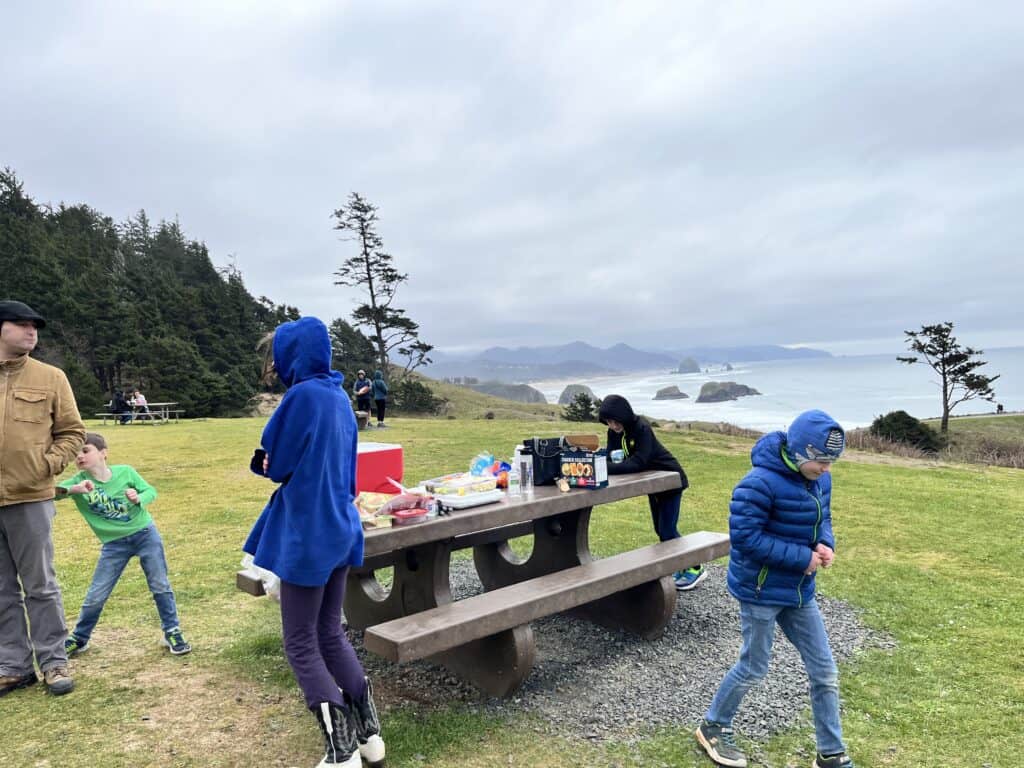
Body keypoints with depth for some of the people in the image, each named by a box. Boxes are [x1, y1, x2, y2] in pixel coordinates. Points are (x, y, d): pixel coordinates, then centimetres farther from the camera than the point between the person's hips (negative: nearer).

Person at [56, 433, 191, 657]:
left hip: (145, 534, -1)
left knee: (161, 586, 4)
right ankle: (79, 638, 30)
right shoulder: (78, 481, -9)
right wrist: (73, 490, -42)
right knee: (96, 595, 6)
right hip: (114, 544, 1)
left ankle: (172, 632, 17)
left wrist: (139, 498, -24)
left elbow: (151, 491, -2)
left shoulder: (125, 472, -9)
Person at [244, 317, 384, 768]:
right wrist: (279, 460, 8)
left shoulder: (302, 396, -17)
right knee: (330, 633, 19)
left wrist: (267, 460, 12)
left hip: (307, 534, -8)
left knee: (300, 645, 5)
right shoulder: (339, 397, 9)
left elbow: (275, 464, -9)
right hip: (339, 527, 8)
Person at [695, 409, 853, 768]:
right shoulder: (761, 483, -27)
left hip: (799, 590, 7)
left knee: (824, 671, 12)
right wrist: (802, 557, -23)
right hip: (761, 590, -7)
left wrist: (825, 544, -10)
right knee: (753, 668, 9)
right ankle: (712, 727, 33)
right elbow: (745, 537, -27)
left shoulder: (819, 479, -2)